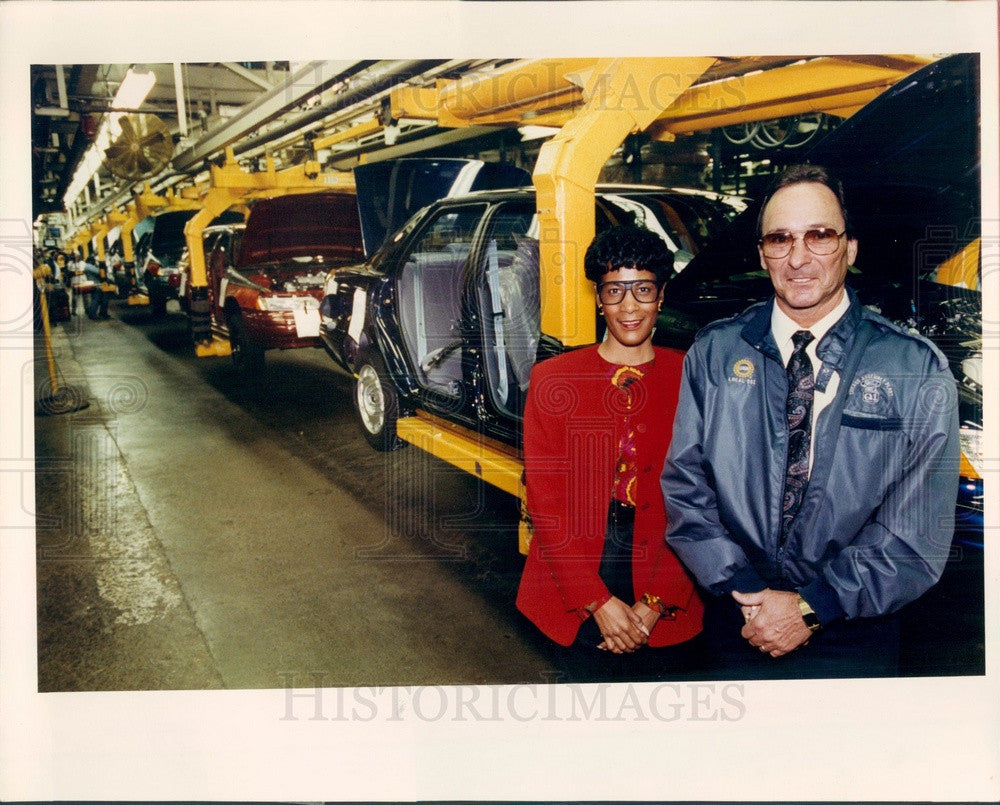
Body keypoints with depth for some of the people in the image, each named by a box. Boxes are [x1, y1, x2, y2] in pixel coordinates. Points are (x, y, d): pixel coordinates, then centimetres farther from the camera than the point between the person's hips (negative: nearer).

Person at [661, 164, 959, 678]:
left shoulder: (919, 372, -6)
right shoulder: (713, 354, -2)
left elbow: (917, 532, -9)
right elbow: (684, 487, -4)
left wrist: (811, 608, -16)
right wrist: (744, 591, -14)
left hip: (853, 639, -1)